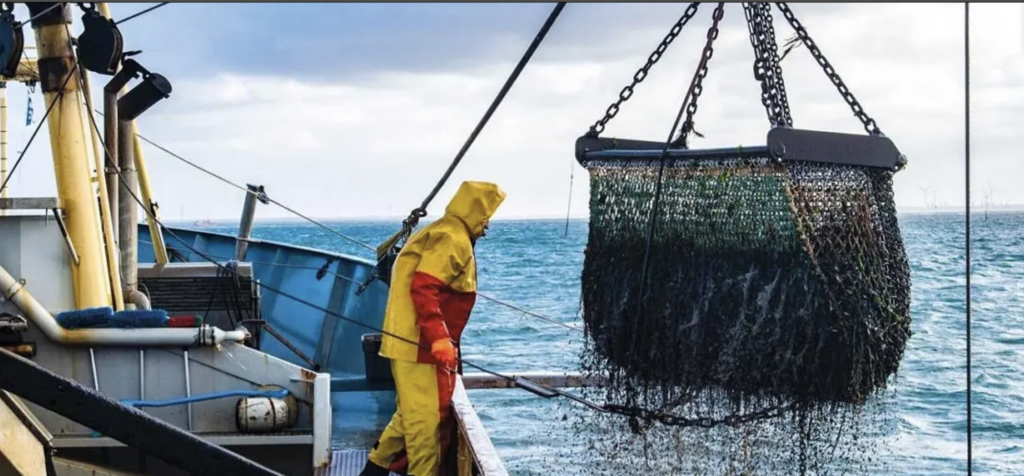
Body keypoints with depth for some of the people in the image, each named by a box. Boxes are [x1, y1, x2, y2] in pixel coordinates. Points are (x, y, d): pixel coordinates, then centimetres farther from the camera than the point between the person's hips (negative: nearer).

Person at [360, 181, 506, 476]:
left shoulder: (444, 234, 19)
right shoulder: (453, 239, -14)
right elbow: (423, 288, -24)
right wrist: (439, 338, -28)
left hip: (415, 342, 11)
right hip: (419, 345, -11)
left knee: (413, 413, 18)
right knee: (426, 417, -6)